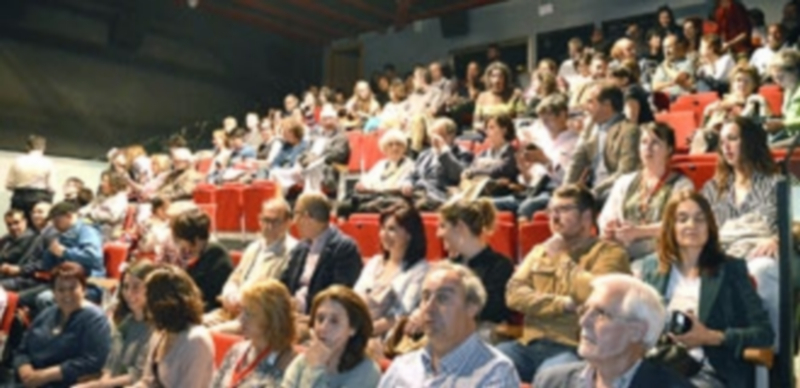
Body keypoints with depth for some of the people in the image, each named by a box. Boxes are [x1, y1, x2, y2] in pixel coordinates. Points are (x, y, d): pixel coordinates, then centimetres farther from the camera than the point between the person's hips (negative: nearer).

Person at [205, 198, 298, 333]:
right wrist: (230, 295, 0)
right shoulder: (254, 247, 20)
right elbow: (234, 280, 23)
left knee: (215, 332, -27)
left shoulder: (292, 251, -7)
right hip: (233, 310, 8)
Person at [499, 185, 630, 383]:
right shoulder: (539, 250, 21)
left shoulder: (609, 253, 3)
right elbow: (514, 294, 7)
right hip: (530, 344, 5)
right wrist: (564, 304, -8)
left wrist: (561, 257, -4)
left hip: (574, 348, -5)